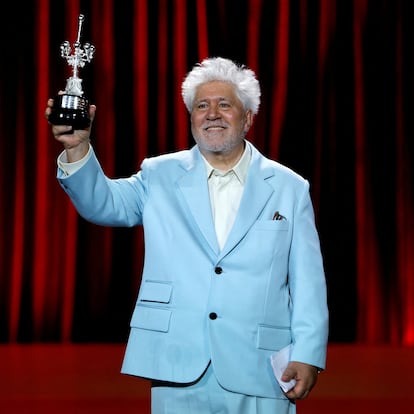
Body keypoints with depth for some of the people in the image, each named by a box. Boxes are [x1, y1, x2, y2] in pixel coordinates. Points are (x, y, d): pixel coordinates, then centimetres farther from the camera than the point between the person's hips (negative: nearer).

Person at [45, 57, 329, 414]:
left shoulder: (289, 188, 8)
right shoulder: (160, 177, 11)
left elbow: (307, 281, 5)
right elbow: (103, 203, -3)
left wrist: (307, 355, -4)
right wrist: (78, 146, -20)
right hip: (179, 372, 0)